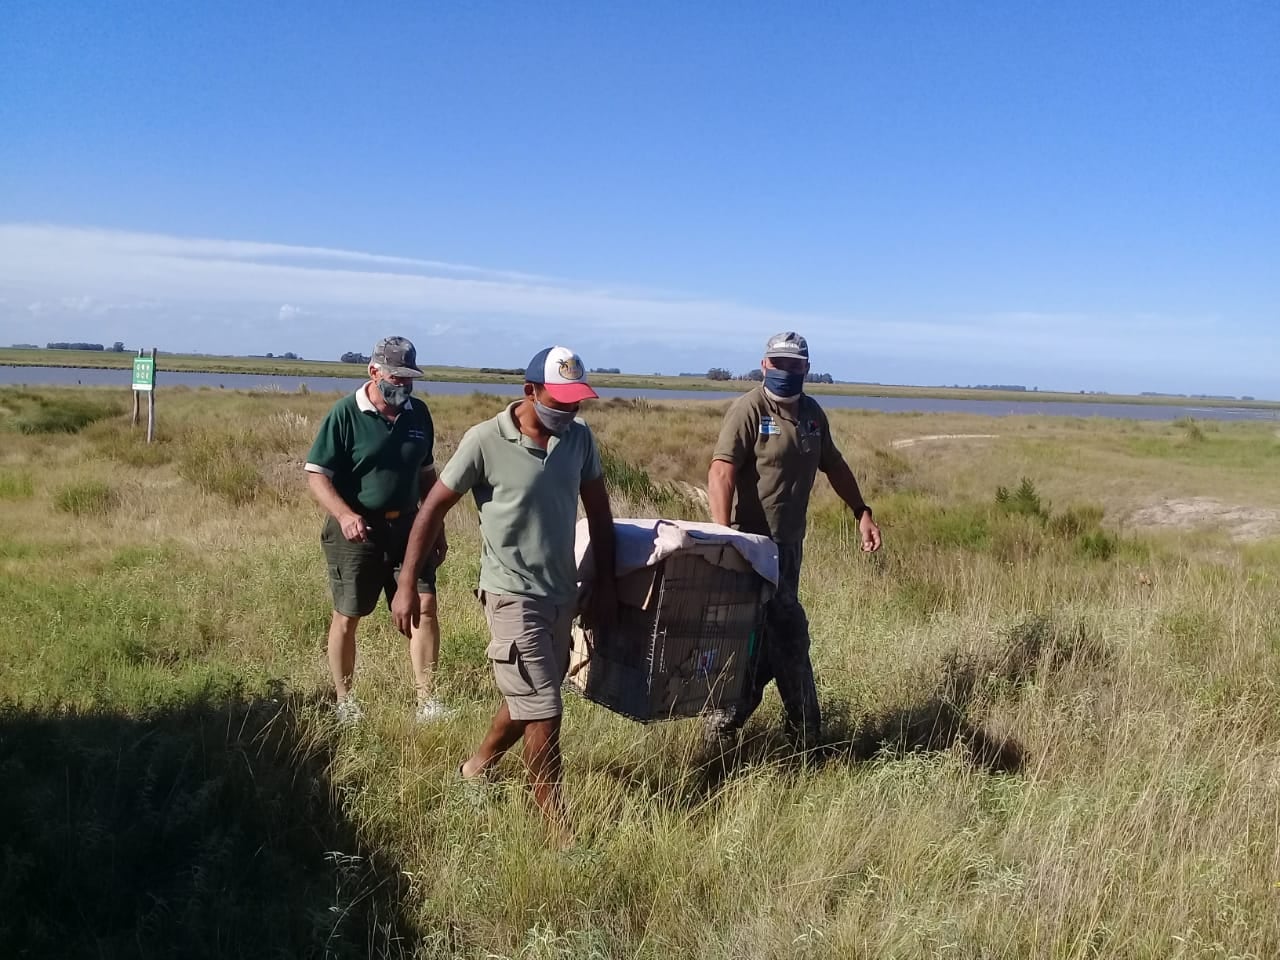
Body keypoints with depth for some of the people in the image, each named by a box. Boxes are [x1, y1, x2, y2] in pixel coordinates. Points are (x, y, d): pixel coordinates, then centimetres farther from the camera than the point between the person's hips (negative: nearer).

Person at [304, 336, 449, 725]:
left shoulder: (419, 413, 4)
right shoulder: (346, 414, -11)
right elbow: (316, 474, -13)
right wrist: (344, 514, -30)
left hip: (407, 526, 4)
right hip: (357, 529, -4)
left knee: (425, 606, -6)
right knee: (347, 617, 8)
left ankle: (425, 700, 2)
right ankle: (343, 700, 24)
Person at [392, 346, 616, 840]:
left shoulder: (579, 437, -2)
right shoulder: (485, 441, -17)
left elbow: (598, 508, 9)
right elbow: (433, 508, -10)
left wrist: (605, 583, 7)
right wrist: (406, 585, -9)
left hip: (563, 591, 6)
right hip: (513, 595, -6)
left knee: (528, 699, 20)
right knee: (543, 710, -3)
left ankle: (476, 769, 45)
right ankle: (558, 828, 11)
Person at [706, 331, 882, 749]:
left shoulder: (812, 413, 11)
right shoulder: (749, 408, -12)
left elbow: (834, 465, 24)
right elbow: (721, 472, -22)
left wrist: (862, 512, 18)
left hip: (790, 542, 8)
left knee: (762, 638, 12)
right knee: (789, 634, -4)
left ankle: (722, 725, 24)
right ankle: (805, 735, 9)